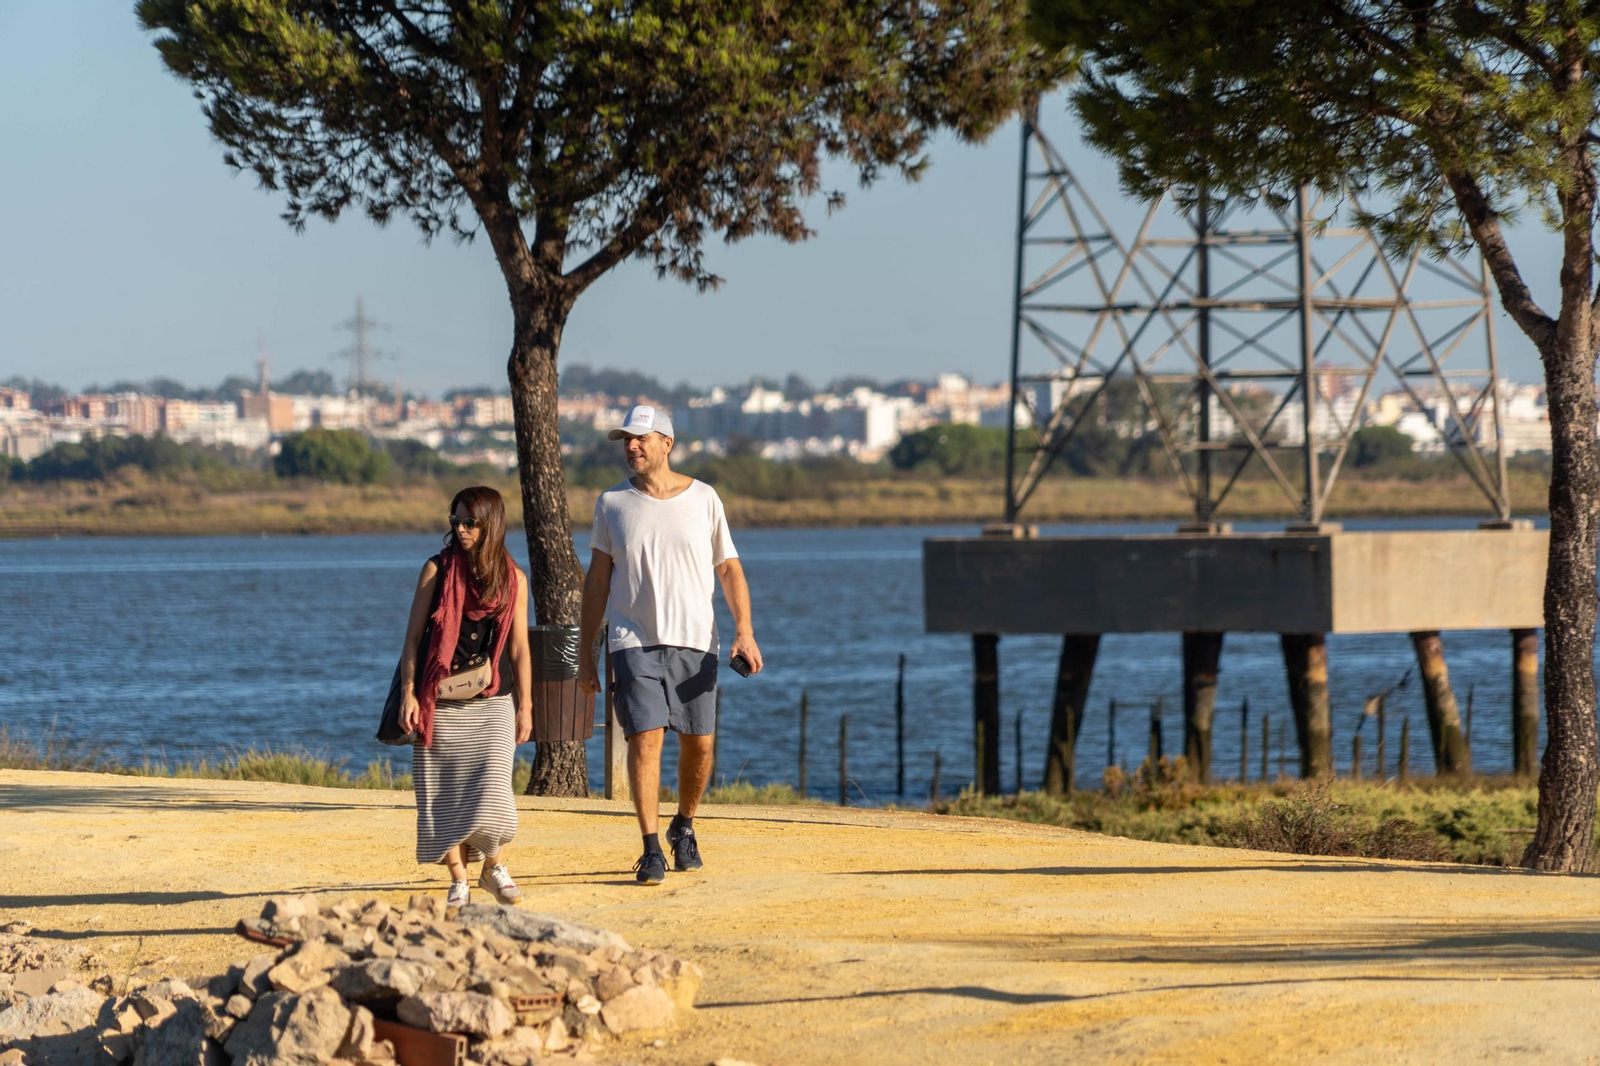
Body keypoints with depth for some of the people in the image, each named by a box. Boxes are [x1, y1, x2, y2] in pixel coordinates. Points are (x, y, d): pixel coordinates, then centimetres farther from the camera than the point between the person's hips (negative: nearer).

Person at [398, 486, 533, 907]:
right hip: (441, 702, 0)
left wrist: (525, 706, 4)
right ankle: (458, 878, 8)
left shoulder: (512, 579, 3)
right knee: (445, 792, -1)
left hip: (492, 701, 0)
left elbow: (519, 647, 6)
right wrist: (408, 694, -6)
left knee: (491, 785, -11)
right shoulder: (437, 570, -1)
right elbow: (413, 635, 0)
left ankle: (494, 867, 8)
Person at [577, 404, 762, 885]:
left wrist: (744, 630, -8)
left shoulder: (703, 499, 3)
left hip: (695, 642, 1)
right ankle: (651, 848, -13)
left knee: (699, 743, 5)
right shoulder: (612, 503, 5)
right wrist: (584, 653, 6)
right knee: (645, 738, -13)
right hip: (634, 642, -1)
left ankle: (684, 828, 29)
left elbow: (729, 569, 6)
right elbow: (598, 579, 9)